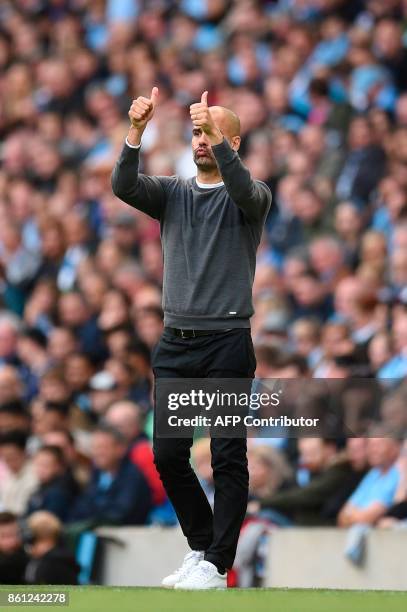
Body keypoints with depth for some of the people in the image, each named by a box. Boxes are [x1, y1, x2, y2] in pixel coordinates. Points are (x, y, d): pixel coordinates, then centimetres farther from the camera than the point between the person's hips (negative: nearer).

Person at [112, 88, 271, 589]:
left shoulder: (249, 197, -1)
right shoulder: (171, 193, 11)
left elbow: (246, 191, -26)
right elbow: (123, 186, -8)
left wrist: (216, 138, -39)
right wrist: (136, 133, -25)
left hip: (227, 344, -5)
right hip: (175, 343, 5)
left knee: (228, 459, -4)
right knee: (167, 456, 4)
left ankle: (217, 564, 0)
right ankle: (201, 546, 21)